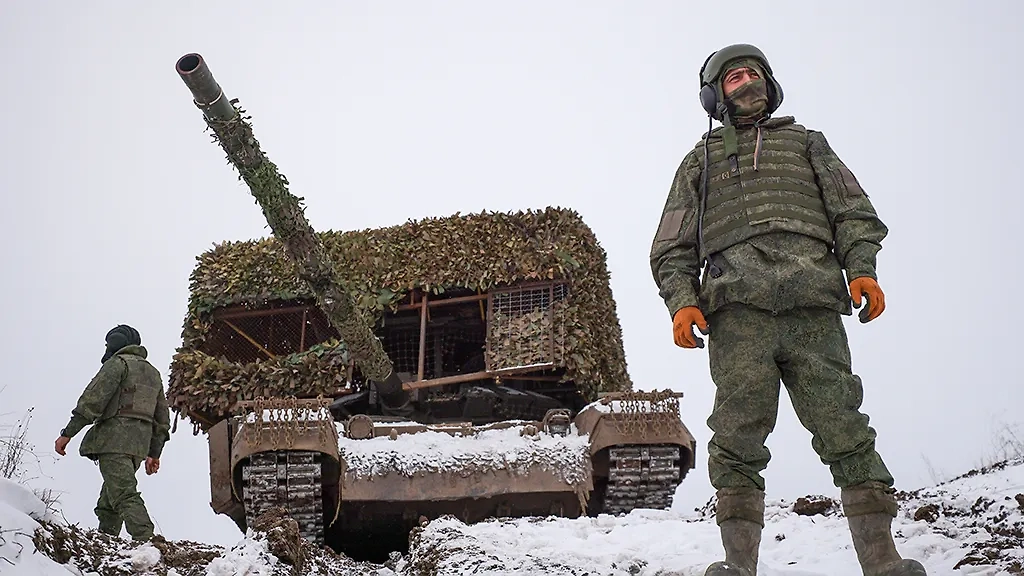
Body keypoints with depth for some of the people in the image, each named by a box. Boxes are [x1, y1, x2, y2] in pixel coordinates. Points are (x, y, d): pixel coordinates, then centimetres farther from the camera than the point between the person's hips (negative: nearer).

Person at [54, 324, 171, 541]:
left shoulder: (118, 362, 2)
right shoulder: (153, 373, 27)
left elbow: (93, 399, -10)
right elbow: (162, 418, 27)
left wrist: (68, 433, -11)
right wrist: (154, 453, 30)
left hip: (115, 438, -8)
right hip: (139, 443, 8)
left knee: (124, 495, -19)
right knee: (107, 502, 13)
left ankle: (146, 541, -33)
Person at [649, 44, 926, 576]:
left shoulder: (806, 143, 32)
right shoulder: (700, 160, 31)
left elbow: (852, 210, 18)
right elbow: (673, 248, 21)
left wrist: (861, 267, -2)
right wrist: (681, 300, 1)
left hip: (812, 301, 0)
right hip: (735, 303, 0)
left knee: (843, 431, -12)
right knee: (738, 437, -14)